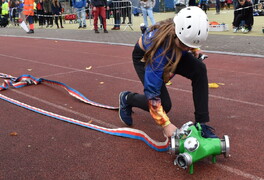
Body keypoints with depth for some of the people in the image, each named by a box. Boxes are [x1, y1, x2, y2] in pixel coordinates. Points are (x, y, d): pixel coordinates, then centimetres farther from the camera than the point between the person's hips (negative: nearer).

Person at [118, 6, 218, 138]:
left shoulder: (186, 32, -30)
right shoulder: (160, 45, -44)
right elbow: (152, 90, -39)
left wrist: (194, 50, -13)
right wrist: (165, 123, -38)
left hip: (171, 53, 5)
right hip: (145, 57, -5)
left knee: (199, 69, -24)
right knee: (164, 105, -17)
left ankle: (201, 124, -14)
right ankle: (127, 99, 13)